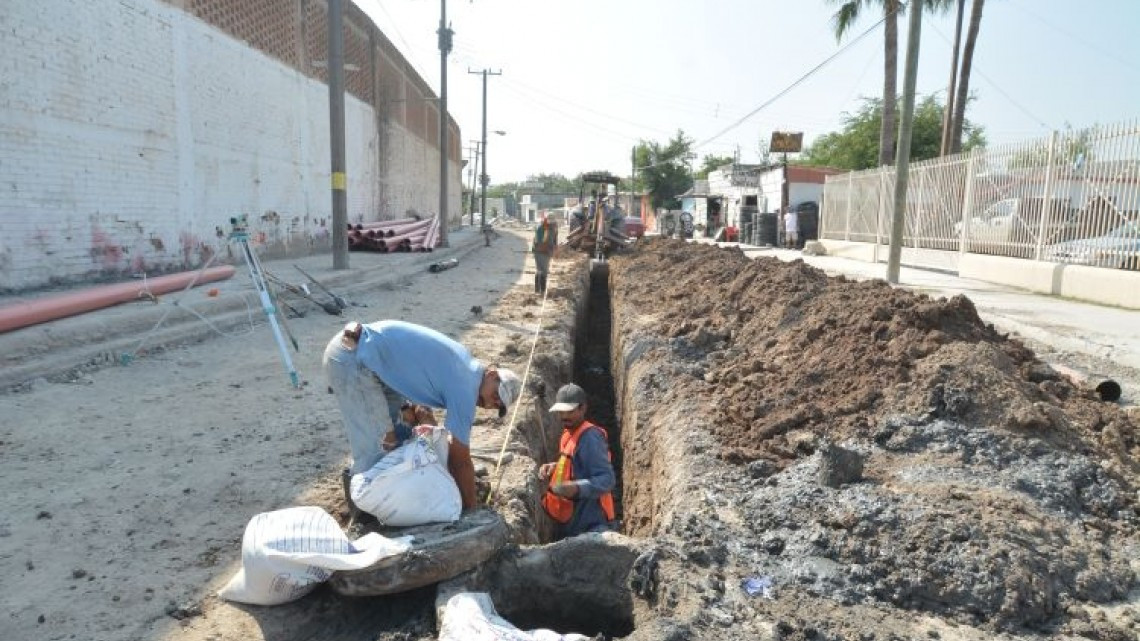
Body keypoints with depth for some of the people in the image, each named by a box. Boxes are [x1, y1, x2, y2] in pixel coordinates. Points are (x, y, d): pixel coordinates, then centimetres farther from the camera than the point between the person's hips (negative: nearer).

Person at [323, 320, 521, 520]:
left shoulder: (464, 360, 10)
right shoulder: (465, 390, -15)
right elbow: (460, 460, -9)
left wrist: (417, 409, -2)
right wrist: (470, 510, 1)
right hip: (352, 360, -10)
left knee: (403, 433, 16)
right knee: (375, 449, -8)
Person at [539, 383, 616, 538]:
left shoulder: (589, 437, -18)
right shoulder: (569, 433, 11)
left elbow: (606, 479, -25)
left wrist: (576, 488, -39)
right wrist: (555, 467, 8)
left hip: (588, 524, -10)